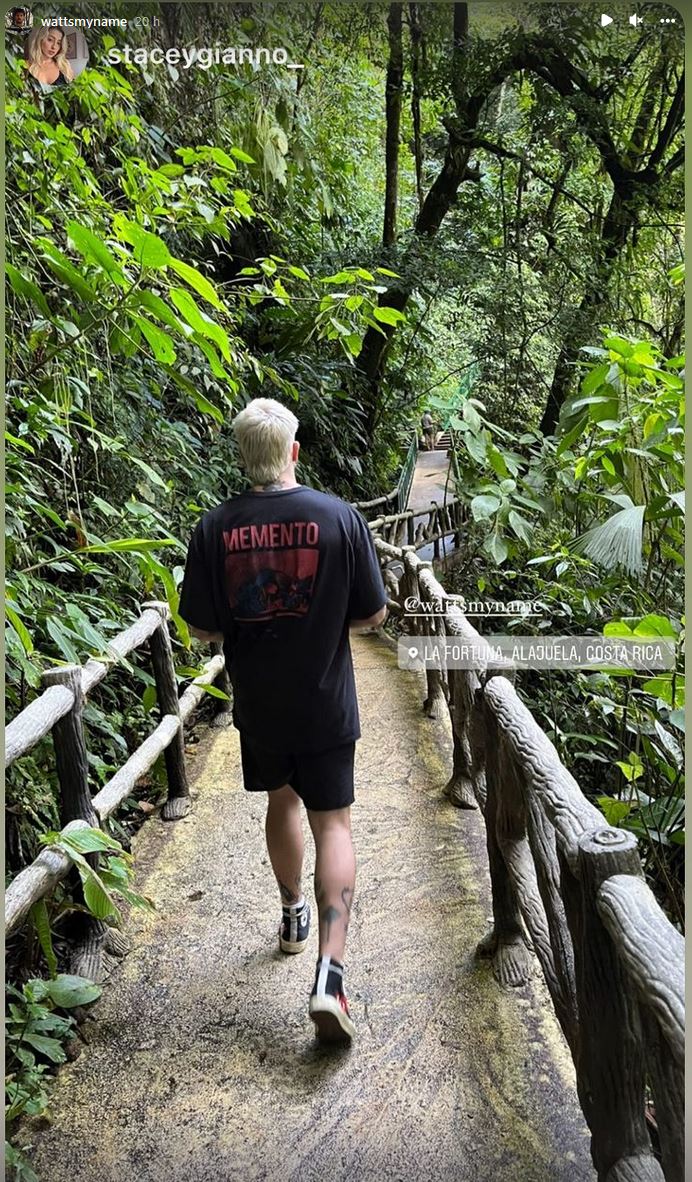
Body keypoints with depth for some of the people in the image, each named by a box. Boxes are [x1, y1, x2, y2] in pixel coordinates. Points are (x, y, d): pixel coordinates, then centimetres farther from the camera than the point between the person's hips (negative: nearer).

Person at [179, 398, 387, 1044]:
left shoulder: (215, 528, -10)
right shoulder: (340, 517, -13)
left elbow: (202, 628, -5)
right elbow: (372, 614, -7)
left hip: (258, 705, 2)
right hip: (325, 706, -2)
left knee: (282, 801, 25)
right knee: (332, 825, 7)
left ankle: (293, 915, 45)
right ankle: (329, 974, -3)